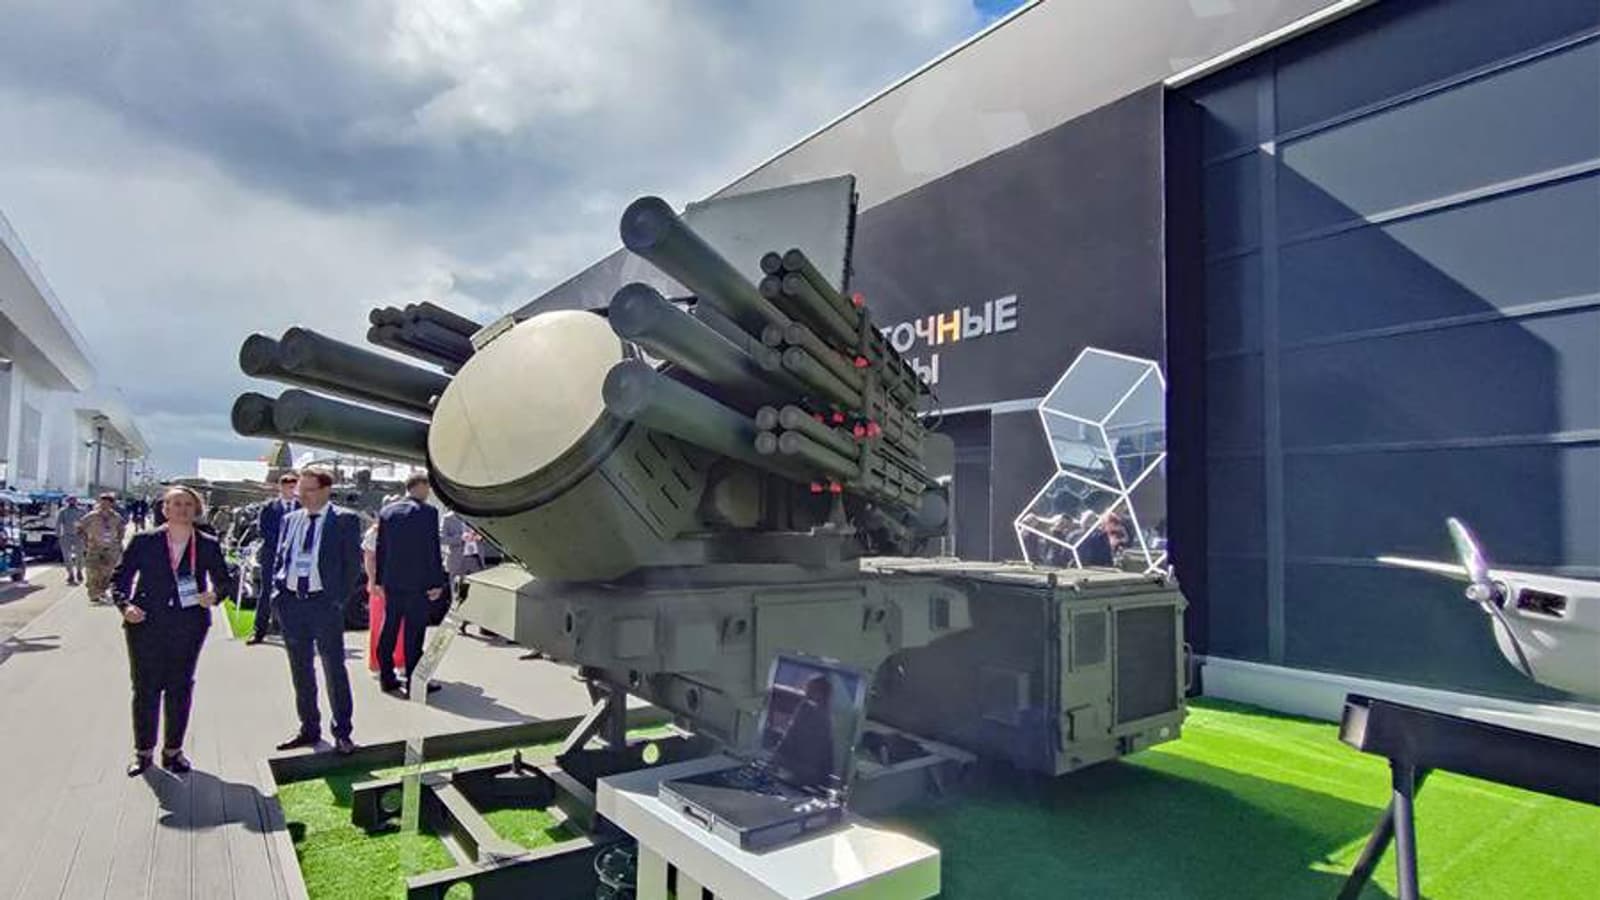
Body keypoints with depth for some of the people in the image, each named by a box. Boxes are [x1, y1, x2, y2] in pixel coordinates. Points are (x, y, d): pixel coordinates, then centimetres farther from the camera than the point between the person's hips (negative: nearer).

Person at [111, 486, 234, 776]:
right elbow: (119, 578, 5)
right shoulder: (144, 542, 1)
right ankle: (144, 751, 21)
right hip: (146, 623, -1)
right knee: (145, 688, 5)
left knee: (180, 688, 7)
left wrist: (215, 594, -11)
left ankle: (173, 750, 20)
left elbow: (225, 580, 10)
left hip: (188, 625, 1)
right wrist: (124, 605, -11)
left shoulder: (208, 546, 3)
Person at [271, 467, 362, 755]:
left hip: (324, 603, -5)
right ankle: (309, 729, 26)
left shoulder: (345, 520, -4)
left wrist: (339, 600, -8)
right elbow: (280, 559, 16)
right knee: (301, 671, 13)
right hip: (291, 602, 5)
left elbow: (353, 563, -3)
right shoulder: (289, 520, 11)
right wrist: (278, 593, 4)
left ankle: (342, 733, 10)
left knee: (334, 670, 0)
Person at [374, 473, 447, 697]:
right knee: (414, 633, -1)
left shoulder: (386, 511, 8)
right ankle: (413, 682, 3)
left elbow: (380, 549, 11)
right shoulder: (427, 512, -11)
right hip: (417, 582, -6)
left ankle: (387, 678, 23)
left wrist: (380, 579, 17)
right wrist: (437, 583, -9)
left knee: (389, 630, 14)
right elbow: (432, 550, -13)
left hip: (391, 582, 6)